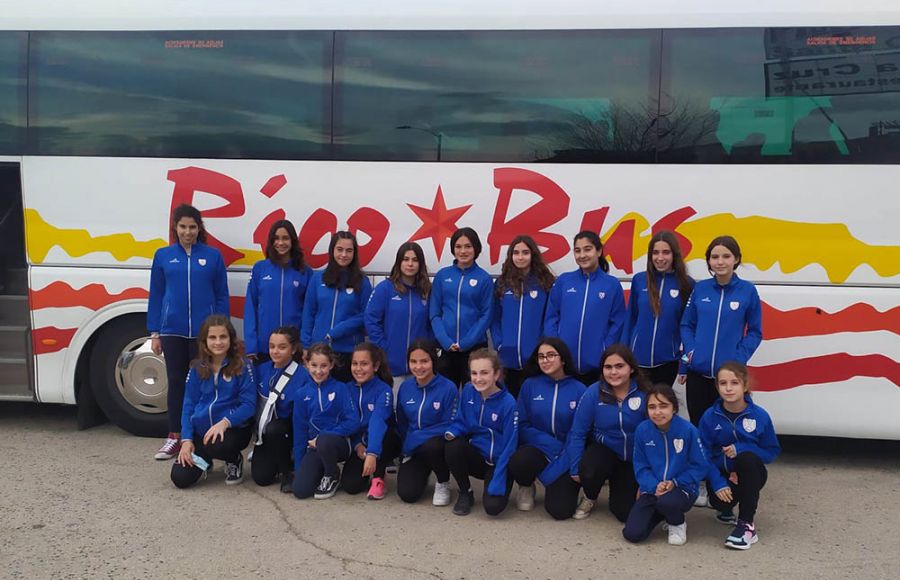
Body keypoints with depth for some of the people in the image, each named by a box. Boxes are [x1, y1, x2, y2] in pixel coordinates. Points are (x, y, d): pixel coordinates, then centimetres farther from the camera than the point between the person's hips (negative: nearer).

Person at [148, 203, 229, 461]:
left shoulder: (213, 256, 3)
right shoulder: (163, 256, 6)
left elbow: (222, 296, 4)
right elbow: (156, 296, 7)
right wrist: (154, 333, 4)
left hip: (204, 331, -1)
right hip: (173, 331, 1)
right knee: (176, 382, 8)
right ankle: (174, 437, 16)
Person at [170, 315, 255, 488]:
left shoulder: (242, 367, -6)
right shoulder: (197, 368, 5)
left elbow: (249, 404, -11)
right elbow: (188, 405, 5)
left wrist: (225, 422, -27)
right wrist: (187, 439, -7)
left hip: (233, 428, -3)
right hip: (201, 429, 3)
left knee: (218, 445, -39)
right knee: (180, 478, -14)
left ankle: (234, 460, 0)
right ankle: (204, 460, 23)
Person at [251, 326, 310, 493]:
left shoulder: (302, 375, -17)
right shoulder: (262, 370, -1)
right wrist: (256, 426, 0)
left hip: (287, 430, -4)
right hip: (264, 432, 4)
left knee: (273, 429, -37)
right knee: (261, 477, -13)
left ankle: (288, 471, -12)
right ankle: (274, 459, 21)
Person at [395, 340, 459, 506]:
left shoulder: (448, 388, -17)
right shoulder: (405, 387, -1)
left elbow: (449, 426, -16)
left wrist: (415, 438, -21)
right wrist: (406, 445, -3)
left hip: (439, 443, -3)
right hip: (412, 448, 3)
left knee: (431, 447, -39)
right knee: (407, 494, -17)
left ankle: (443, 483, -6)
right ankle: (422, 473, 20)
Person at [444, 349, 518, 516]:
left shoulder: (508, 403, -21)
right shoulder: (468, 391, -8)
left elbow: (509, 446, -19)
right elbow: (460, 422, 4)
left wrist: (497, 484, -22)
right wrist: (451, 432, -21)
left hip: (498, 462, -4)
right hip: (475, 455, 4)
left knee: (493, 506, -26)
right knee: (453, 446, -28)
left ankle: (500, 489, 12)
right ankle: (466, 493, -3)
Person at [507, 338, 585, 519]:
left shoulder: (579, 390, -6)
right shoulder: (530, 385, -2)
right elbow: (522, 426, -1)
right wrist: (552, 445, -16)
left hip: (567, 456, -1)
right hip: (537, 449, 1)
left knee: (560, 510, -18)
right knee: (518, 463, -34)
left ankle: (556, 486, 19)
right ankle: (527, 487, 4)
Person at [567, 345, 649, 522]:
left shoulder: (644, 394, -17)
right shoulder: (594, 392, -17)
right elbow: (578, 433, -10)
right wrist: (575, 469, -11)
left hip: (633, 458, 1)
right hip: (604, 449, -1)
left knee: (625, 512, -5)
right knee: (588, 473, -33)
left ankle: (618, 484, 31)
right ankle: (590, 498, 5)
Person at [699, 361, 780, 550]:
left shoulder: (759, 416, -11)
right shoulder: (710, 417, -9)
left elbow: (772, 451, -6)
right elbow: (704, 455, -8)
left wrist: (741, 449, -23)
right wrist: (718, 483, -23)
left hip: (751, 474, 0)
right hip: (721, 474, 0)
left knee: (747, 458, -35)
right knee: (719, 501, -32)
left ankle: (747, 524, -24)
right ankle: (727, 510, 13)